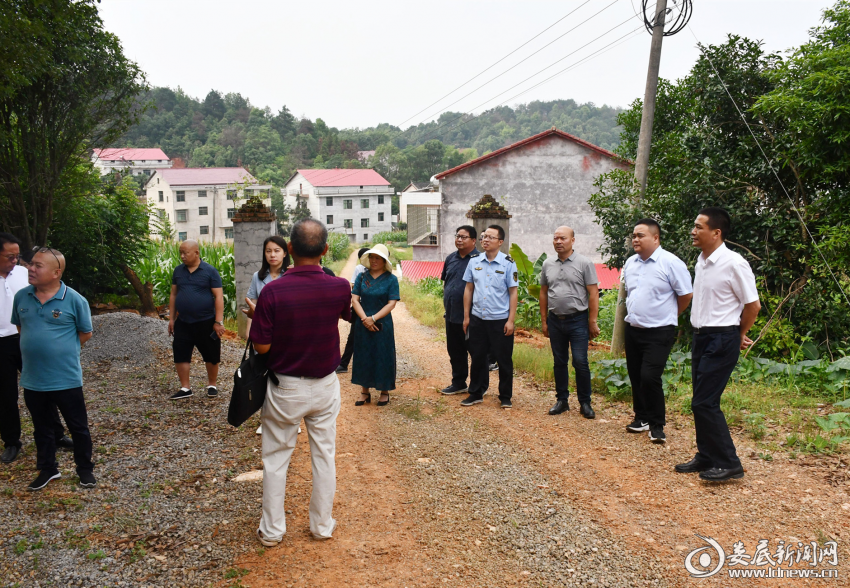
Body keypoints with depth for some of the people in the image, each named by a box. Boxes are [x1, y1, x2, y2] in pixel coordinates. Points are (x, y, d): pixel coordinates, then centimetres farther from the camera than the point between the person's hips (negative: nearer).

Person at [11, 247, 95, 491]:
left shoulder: (74, 300, -13)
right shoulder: (21, 296, 0)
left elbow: (85, 333, -1)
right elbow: (20, 327, 17)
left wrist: (62, 348, 3)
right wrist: (37, 346, 8)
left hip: (66, 379, -4)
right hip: (33, 379, 4)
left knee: (78, 427, 9)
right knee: (42, 428, 18)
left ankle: (85, 469, 26)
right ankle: (47, 469, 35)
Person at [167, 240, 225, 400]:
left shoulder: (210, 271, -8)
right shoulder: (178, 271, 6)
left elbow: (219, 297, -9)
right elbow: (173, 295, 13)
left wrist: (219, 322, -14)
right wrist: (171, 319, 9)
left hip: (206, 322, -4)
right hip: (183, 322, 4)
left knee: (211, 356, 7)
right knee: (180, 355, 4)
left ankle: (211, 385, 24)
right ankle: (185, 388, 15)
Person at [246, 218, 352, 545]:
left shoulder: (273, 291, -21)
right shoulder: (340, 287, -12)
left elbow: (262, 346, -16)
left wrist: (256, 317, 3)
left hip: (285, 388, -2)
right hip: (325, 386, 2)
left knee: (276, 458, 13)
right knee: (324, 455, 15)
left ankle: (272, 530, 25)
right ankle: (322, 525, 27)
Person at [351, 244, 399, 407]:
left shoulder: (391, 279, -3)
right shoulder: (362, 277, 4)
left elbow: (391, 303, -9)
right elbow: (354, 299, -2)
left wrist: (373, 318, -17)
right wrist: (364, 319, -14)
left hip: (382, 324, -3)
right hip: (362, 324, 3)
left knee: (383, 356, 4)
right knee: (363, 356, 8)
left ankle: (384, 392, 18)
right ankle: (365, 392, 20)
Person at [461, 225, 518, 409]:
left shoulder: (508, 264, -5)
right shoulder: (474, 262, 5)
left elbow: (513, 293, -4)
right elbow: (468, 289, 10)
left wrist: (511, 320, -9)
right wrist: (466, 316, 7)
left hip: (500, 320, -3)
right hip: (477, 319, 3)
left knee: (504, 359, 6)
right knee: (477, 357, 12)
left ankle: (505, 397, 20)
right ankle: (476, 393, 26)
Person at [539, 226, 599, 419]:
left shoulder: (584, 263, -6)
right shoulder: (548, 264, 7)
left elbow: (593, 294, -7)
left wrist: (592, 322, -10)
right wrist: (544, 321, 9)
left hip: (577, 320, -4)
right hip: (555, 320, 4)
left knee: (580, 363, -3)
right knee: (559, 362, 11)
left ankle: (585, 403, 10)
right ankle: (562, 400, 22)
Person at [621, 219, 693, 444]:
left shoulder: (671, 263, -12)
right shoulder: (630, 263, 8)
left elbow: (686, 295, -7)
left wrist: (668, 315, 5)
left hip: (659, 332, -7)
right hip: (633, 330, 7)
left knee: (650, 377, -13)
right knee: (636, 377, 13)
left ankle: (657, 425, 3)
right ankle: (642, 418, 29)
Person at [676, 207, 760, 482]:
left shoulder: (733, 264, -17)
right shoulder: (702, 261, 8)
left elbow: (753, 305, -10)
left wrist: (739, 335, 2)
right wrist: (700, 331, 14)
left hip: (721, 340, -8)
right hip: (701, 336, 9)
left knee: (705, 403, -8)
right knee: (701, 401, 13)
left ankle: (728, 464, 4)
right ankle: (706, 457, 25)